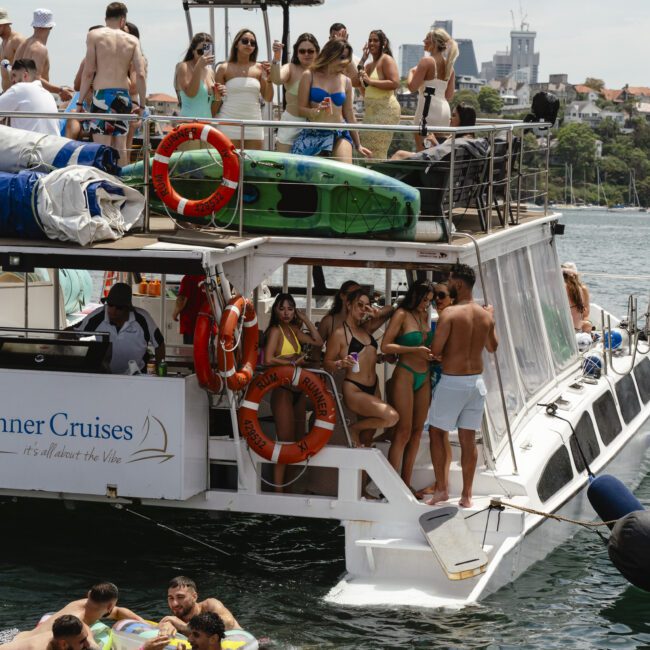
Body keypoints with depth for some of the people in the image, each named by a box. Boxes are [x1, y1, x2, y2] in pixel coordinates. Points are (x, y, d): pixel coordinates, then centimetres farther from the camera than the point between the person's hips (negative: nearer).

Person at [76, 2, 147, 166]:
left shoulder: (94, 35, 2)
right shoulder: (132, 40, 8)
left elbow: (88, 72, -4)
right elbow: (141, 75, 1)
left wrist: (80, 102, 1)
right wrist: (142, 104, 9)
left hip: (102, 95, -3)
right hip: (123, 96, 3)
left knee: (102, 146, -7)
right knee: (120, 145, 12)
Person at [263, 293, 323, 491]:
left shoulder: (293, 330, 12)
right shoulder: (275, 330, -11)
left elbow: (318, 342, 16)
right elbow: (268, 359, -24)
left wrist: (306, 320, 9)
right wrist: (293, 361, -14)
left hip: (298, 391, 8)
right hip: (282, 390, -8)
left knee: (299, 441, 12)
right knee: (286, 442, -7)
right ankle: (278, 489, -2)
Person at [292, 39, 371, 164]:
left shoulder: (345, 81, 10)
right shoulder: (310, 76, 1)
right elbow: (301, 109, -1)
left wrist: (358, 145, 20)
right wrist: (316, 110, -23)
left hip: (339, 134, 2)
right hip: (313, 133, -2)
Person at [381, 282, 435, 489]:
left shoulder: (425, 316, 13)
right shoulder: (402, 315, -7)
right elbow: (385, 346, -13)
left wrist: (431, 353, 5)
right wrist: (415, 350, -18)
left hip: (424, 377, 7)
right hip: (405, 375, -7)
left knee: (417, 431, 7)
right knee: (403, 431, -10)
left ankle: (406, 484, 13)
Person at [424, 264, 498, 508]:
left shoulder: (450, 313, -16)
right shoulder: (484, 315, 3)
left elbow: (435, 351, -17)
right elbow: (492, 347, 20)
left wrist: (437, 354, 5)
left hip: (452, 382, -6)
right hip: (476, 381, 6)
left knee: (437, 432, 10)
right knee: (468, 439, 10)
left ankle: (441, 488, 6)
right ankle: (466, 495, 13)